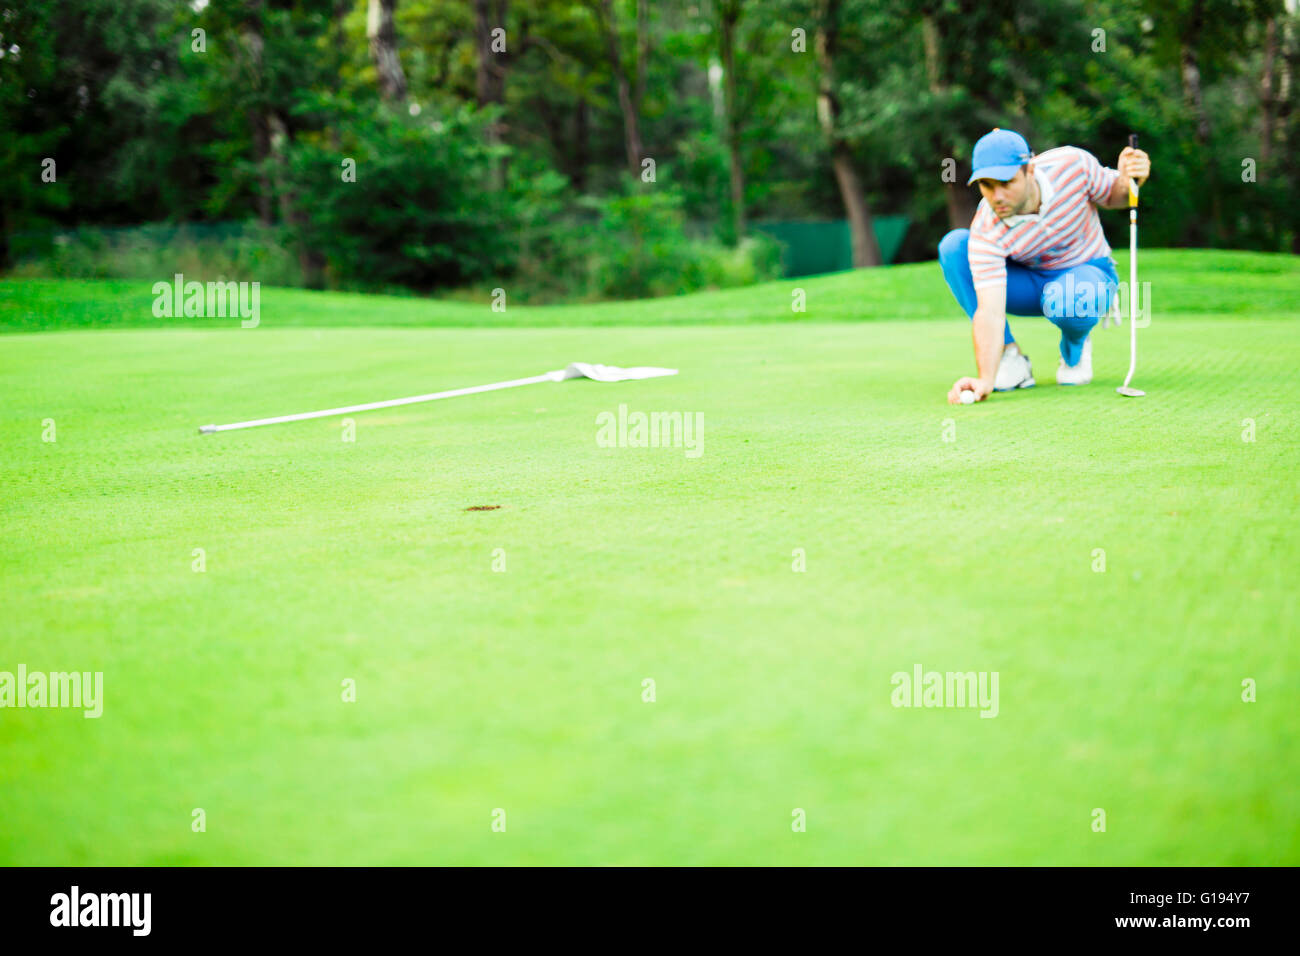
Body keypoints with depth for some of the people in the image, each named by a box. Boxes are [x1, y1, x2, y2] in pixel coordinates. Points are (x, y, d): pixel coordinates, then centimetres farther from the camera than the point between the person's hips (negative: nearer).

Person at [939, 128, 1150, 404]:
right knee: (953, 246, -26)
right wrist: (986, 378, -49)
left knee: (1065, 300, -41)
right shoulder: (986, 232, -29)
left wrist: (1128, 180, -28)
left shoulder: (1072, 163, -26)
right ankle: (1010, 356, -17)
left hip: (1089, 271, -1)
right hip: (1029, 283, 1)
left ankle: (1075, 348, 0)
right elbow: (990, 312, -35)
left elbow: (1112, 196, -4)